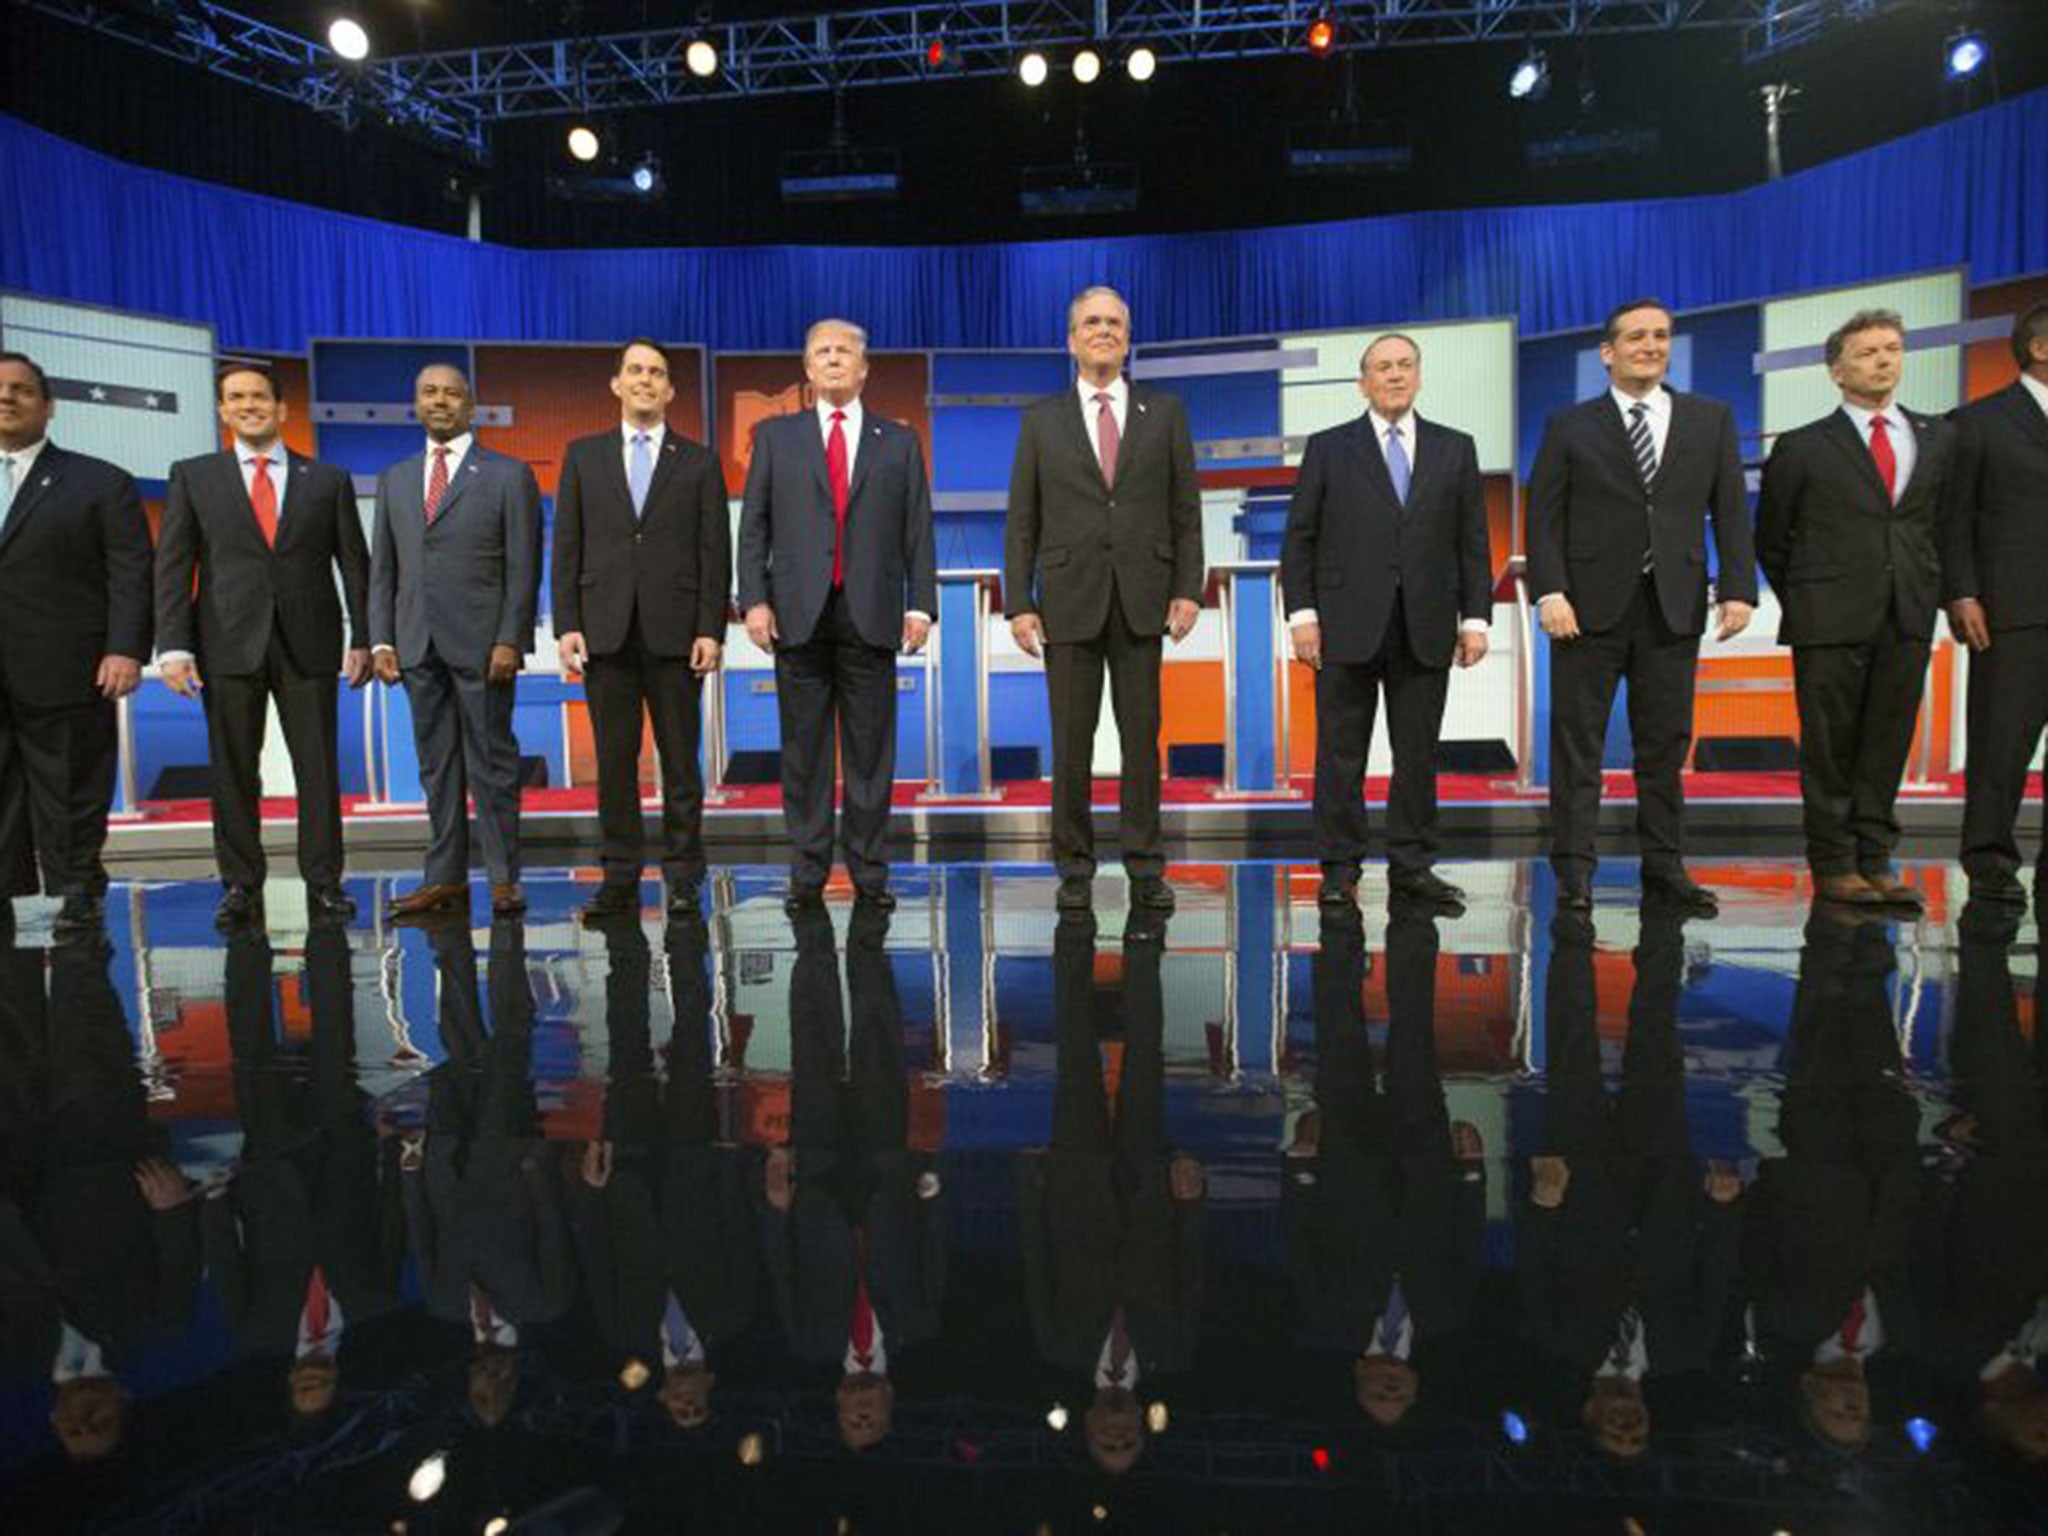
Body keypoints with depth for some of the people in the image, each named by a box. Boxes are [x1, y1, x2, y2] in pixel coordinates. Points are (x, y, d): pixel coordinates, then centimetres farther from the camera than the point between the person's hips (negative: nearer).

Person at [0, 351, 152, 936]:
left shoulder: (101, 483, 5)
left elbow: (131, 575, -2)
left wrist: (126, 649, -13)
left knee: (70, 796, 4)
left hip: (64, 674, -3)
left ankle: (78, 899, 13)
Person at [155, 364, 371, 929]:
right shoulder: (193, 476, 9)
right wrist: (173, 645, -5)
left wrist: (363, 639, 2)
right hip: (228, 645, 0)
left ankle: (324, 884, 9)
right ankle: (240, 887, 13)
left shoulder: (328, 480, 10)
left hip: (308, 644, 0)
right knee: (232, 771, 4)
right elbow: (172, 565, 4)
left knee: (318, 768, 1)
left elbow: (355, 563, 9)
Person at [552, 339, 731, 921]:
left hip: (675, 630, -1)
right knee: (614, 758, 4)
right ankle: (620, 878, 12)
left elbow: (715, 553, 3)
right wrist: (566, 625, -2)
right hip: (606, 629, 2)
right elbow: (567, 547, 8)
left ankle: (683, 877, 10)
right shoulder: (583, 455, 12)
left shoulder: (698, 462, 8)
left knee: (679, 758, 2)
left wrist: (711, 630, -6)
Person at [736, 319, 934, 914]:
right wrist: (754, 599, -4)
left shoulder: (899, 442, 12)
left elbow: (917, 530, 7)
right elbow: (754, 525, 7)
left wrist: (920, 603, -3)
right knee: (804, 749, 4)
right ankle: (807, 872, 14)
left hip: (871, 614, 0)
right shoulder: (776, 436, 12)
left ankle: (869, 872, 12)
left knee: (870, 751, 3)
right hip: (799, 613, 0)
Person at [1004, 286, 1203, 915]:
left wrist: (1188, 590, -3)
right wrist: (1018, 604, -3)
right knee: (1071, 741, 4)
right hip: (1069, 601, 0)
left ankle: (1145, 868, 13)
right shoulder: (1042, 421, 8)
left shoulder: (1165, 413, 9)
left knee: (1142, 738, 3)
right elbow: (1021, 523, 5)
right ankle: (1075, 868, 14)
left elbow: (1186, 511, 7)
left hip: (1141, 601, 0)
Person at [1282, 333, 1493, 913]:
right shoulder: (1328, 448, 6)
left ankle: (1412, 866, 16)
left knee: (1418, 754, 6)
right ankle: (1339, 869, 10)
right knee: (1341, 755, 1)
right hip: (1347, 626, -2)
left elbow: (1473, 541, 10)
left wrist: (1475, 617, 2)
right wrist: (1302, 613, -6)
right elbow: (1299, 538, 3)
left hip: (1426, 631, 2)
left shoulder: (1455, 450, 12)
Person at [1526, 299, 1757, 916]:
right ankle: (1574, 868, 6)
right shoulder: (1570, 427, 5)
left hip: (1674, 607, 3)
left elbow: (1731, 511, 8)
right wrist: (1550, 593, -12)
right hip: (1591, 606, -2)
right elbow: (1544, 517, -1)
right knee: (1577, 742, -1)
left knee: (1666, 742, 8)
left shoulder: (1711, 420, 12)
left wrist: (1738, 588, -3)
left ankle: (1664, 863, 19)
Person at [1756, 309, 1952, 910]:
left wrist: (1933, 592, 8)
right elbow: (1771, 541, 7)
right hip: (1830, 623, -3)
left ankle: (1874, 859, 15)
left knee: (1888, 744, 7)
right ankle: (1833, 865, 10)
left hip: (1907, 620, 3)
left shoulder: (1939, 439, 12)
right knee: (1829, 747, 1)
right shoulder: (1802, 447, 2)